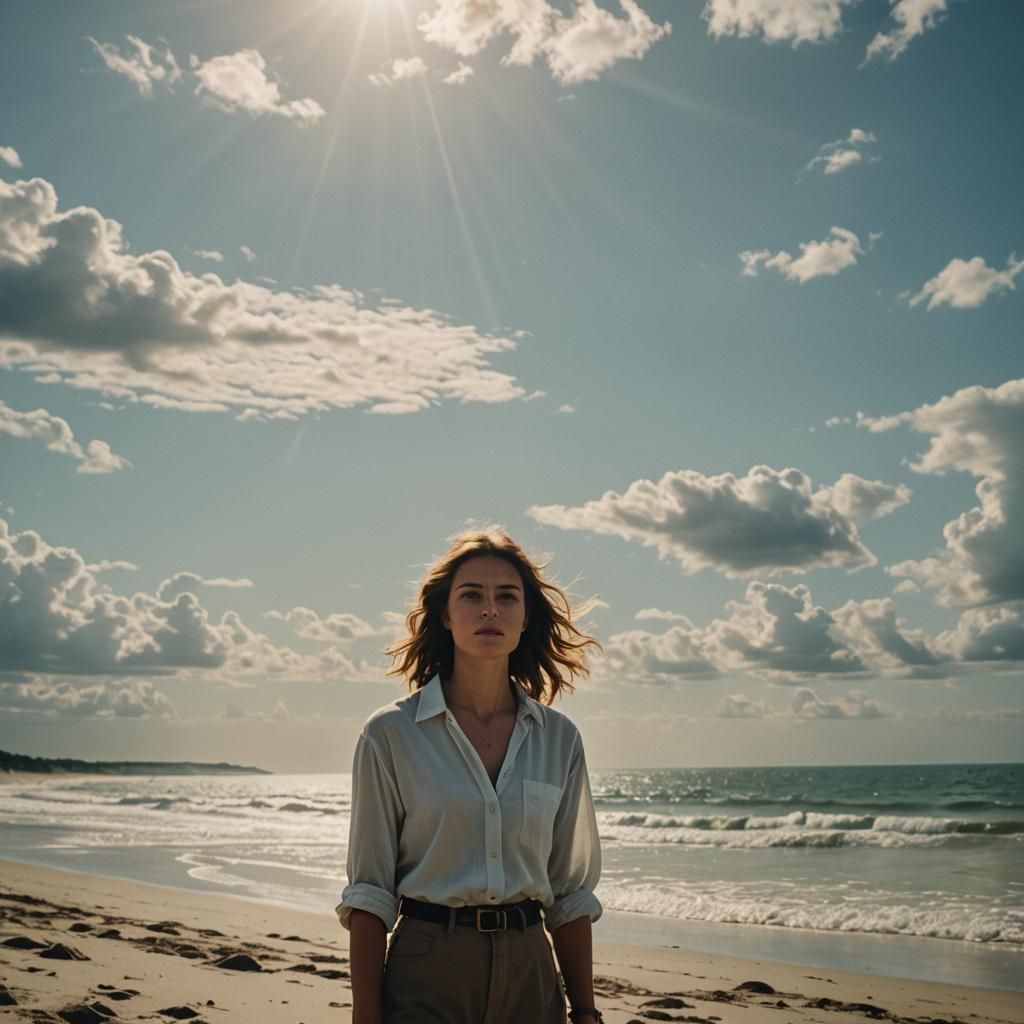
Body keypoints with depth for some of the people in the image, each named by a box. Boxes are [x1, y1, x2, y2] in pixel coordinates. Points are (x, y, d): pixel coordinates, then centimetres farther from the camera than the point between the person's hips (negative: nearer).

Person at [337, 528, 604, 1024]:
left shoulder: (558, 738, 3)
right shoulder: (390, 733, -6)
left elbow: (571, 893, 7)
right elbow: (368, 894, -6)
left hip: (529, 975, 3)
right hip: (427, 976, -3)